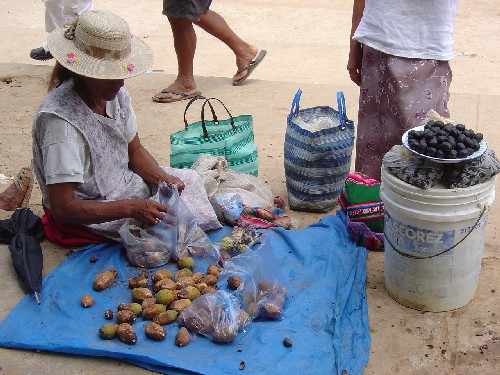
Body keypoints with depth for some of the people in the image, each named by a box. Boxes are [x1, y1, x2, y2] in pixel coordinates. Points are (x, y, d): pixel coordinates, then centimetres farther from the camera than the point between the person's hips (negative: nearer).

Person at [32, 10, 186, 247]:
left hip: (125, 186, 8)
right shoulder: (60, 120, -30)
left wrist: (163, 179, -12)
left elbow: (135, 151, 8)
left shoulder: (116, 94, -6)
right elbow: (63, 208, -29)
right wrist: (132, 209, -33)